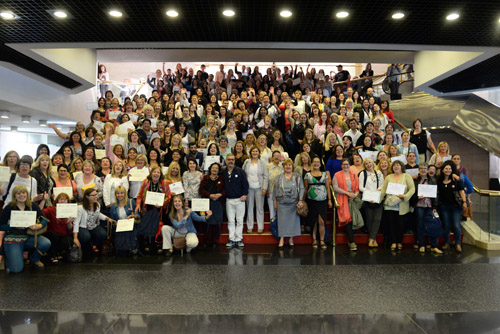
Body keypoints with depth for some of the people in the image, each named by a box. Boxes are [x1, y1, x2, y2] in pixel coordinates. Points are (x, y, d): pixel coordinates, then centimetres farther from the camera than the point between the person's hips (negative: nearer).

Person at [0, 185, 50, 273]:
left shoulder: (32, 206, 0)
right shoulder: (9, 208, -7)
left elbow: (44, 219, -2)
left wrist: (39, 225, -24)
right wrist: (15, 226, -22)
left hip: (29, 237, 3)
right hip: (13, 239, -3)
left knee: (46, 243, -27)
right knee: (17, 269, -13)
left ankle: (34, 259, 6)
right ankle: (8, 257, 24)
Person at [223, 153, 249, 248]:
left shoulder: (240, 171, 0)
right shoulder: (223, 173, 6)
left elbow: (245, 183, -1)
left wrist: (244, 194, -8)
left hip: (239, 199, -2)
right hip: (229, 200, 2)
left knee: (239, 220, 2)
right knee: (230, 220, 5)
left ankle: (238, 239, 10)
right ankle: (232, 239, 12)